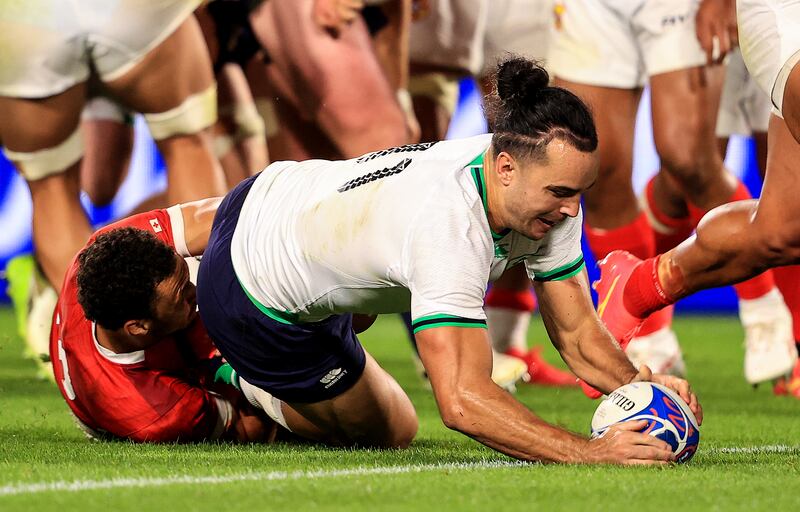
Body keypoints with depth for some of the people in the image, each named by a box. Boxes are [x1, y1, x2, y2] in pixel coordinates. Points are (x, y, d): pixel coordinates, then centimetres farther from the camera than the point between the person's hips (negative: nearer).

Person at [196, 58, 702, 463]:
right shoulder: (450, 228, -44)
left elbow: (576, 332, -14)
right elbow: (462, 402, -50)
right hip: (260, 308, -8)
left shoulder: (547, 193, -20)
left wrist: (637, 384, -32)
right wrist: (588, 452, -55)